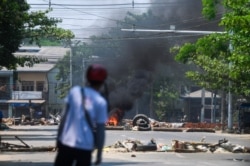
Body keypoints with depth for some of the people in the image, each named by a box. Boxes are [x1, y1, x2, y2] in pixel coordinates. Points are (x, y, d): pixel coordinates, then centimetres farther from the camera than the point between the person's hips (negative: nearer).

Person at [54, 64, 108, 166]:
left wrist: (59, 137, 12)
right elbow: (100, 130, -5)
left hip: (67, 142, 2)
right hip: (85, 146, -2)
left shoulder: (74, 91, 2)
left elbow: (64, 117, 4)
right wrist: (99, 153, 3)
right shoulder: (101, 102, -5)